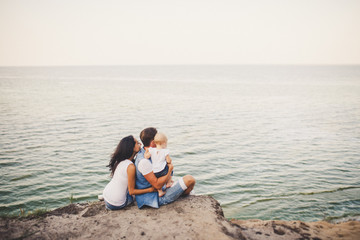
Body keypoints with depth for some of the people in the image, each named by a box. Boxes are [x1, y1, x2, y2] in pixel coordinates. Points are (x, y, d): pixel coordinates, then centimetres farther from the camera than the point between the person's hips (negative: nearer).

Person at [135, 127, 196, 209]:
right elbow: (157, 185, -29)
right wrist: (170, 169, -21)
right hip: (158, 198, -11)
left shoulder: (142, 153, 3)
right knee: (190, 179, -11)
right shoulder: (143, 161, -29)